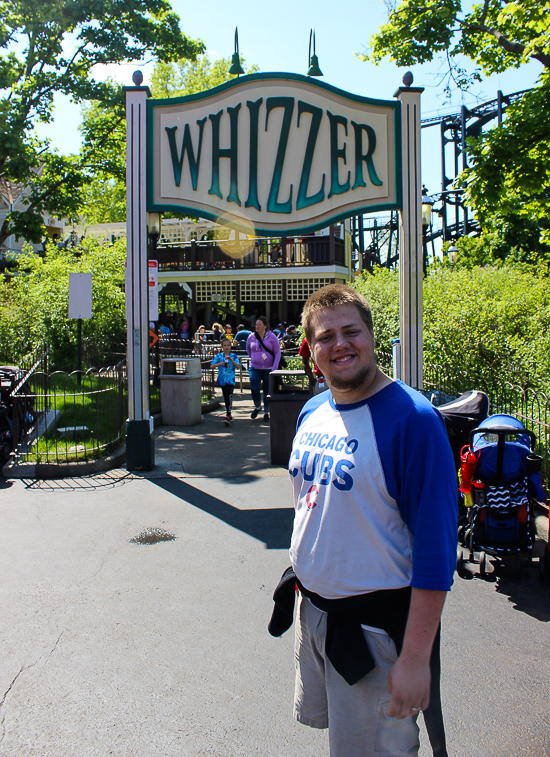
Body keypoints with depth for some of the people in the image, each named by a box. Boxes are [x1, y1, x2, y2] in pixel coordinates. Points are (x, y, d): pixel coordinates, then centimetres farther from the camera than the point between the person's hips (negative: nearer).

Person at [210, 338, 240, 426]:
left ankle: (228, 415, -18)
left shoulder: (234, 356, 1)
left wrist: (231, 359, -20)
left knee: (229, 396, -15)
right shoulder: (219, 356, 4)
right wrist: (220, 363, -16)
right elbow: (212, 365, -1)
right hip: (222, 379, 3)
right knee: (225, 398, 11)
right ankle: (229, 415, 24)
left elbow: (238, 366, -9)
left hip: (231, 380, -3)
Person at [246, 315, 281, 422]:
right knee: (254, 389, -9)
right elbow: (248, 349, 24)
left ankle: (266, 412, 20)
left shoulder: (271, 337, -3)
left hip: (268, 369, -1)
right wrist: (253, 358, 13)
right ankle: (257, 407, 19)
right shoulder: (251, 337, 4)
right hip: (255, 368, 1)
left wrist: (274, 368, -10)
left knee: (268, 391, 3)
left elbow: (277, 353, -1)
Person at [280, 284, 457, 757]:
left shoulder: (412, 419, -21)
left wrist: (415, 658, -22)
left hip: (376, 625, -7)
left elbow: (436, 547, -22)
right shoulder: (312, 413, 2)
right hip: (311, 609, 7)